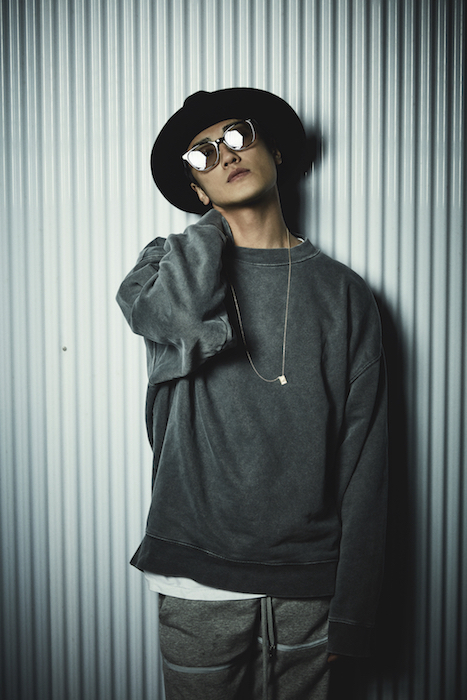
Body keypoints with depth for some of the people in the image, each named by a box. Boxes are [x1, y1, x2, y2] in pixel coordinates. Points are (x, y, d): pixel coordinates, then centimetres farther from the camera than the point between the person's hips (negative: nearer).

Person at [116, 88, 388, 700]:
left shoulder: (342, 293, 1)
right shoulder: (169, 261, 3)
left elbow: (364, 460, 0)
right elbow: (180, 313, -23)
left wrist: (352, 610, -2)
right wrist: (216, 222, -3)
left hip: (308, 584, 1)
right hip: (198, 583, 0)